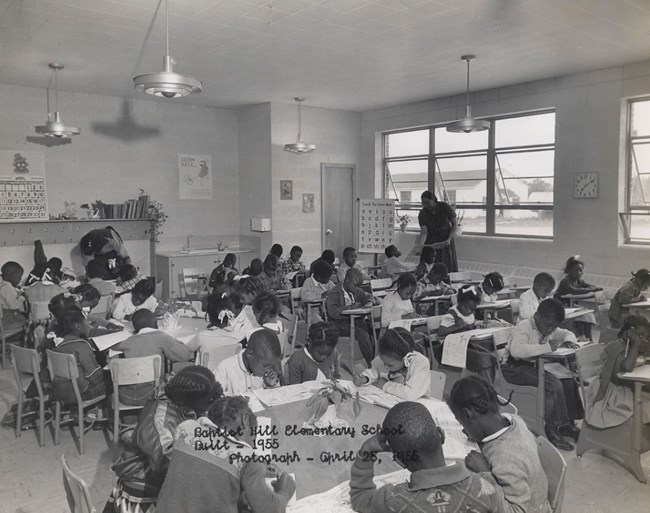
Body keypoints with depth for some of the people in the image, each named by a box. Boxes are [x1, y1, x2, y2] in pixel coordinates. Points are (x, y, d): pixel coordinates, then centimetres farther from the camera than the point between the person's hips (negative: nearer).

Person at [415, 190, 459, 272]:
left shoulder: (446, 207, -12)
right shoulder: (422, 214, -12)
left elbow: (455, 224, -4)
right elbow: (424, 232, -17)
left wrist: (449, 239, -16)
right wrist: (419, 246, -34)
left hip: (446, 241, 0)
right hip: (430, 243, 0)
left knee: (449, 268, -3)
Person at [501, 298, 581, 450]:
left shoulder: (549, 327, 9)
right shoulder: (524, 327, -19)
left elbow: (567, 333, 24)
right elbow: (516, 350, -36)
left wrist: (568, 340, -2)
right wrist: (546, 347, -33)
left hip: (533, 365, 9)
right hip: (513, 368, -8)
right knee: (552, 384, -26)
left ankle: (565, 424, -1)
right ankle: (552, 429, -13)